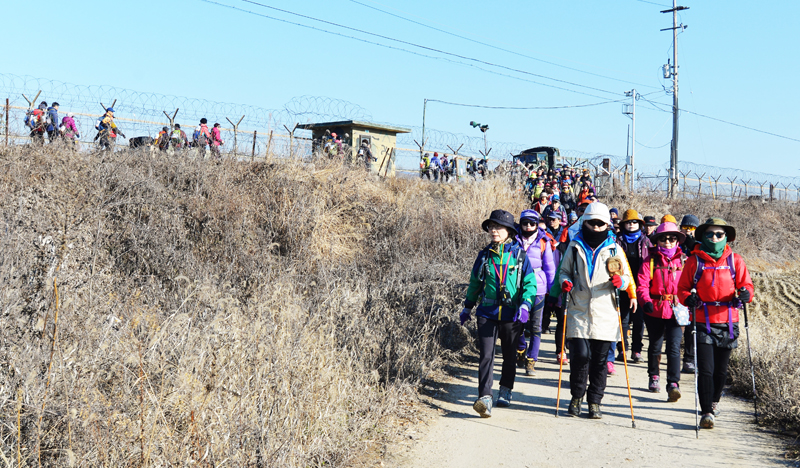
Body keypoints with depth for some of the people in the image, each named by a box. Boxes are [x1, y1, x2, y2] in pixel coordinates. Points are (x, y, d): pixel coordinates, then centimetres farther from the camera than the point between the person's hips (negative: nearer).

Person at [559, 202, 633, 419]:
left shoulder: (614, 248, 8)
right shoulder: (575, 246, 8)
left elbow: (627, 277, 11)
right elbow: (564, 270, 15)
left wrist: (620, 282, -11)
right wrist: (565, 281, -7)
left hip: (605, 313, 1)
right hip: (579, 311, -1)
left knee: (600, 360, 3)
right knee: (580, 355, -9)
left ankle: (594, 401, 18)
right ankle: (576, 395, 13)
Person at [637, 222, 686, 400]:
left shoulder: (682, 260, 4)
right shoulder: (650, 261, -1)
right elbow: (642, 285, -8)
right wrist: (646, 301, -24)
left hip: (676, 311, 0)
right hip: (654, 310, 0)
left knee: (674, 347, -10)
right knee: (655, 346, 15)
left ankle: (673, 384, -7)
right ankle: (654, 376, 37)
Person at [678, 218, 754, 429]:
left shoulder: (735, 260, 6)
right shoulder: (694, 261, 1)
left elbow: (746, 284, 7)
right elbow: (682, 287, 4)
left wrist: (745, 294, -16)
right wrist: (688, 298, -17)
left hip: (727, 323, 2)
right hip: (703, 322, -2)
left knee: (721, 369, 14)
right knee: (705, 369, -9)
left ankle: (714, 401, 38)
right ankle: (707, 412, -4)